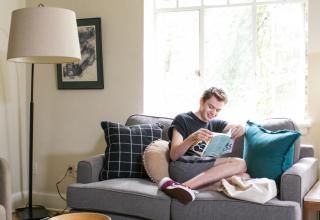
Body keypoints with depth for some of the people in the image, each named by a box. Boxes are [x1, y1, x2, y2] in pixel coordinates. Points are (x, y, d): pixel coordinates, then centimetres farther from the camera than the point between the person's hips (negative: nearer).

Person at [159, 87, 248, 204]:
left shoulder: (214, 124, 24)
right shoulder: (182, 119, 6)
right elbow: (174, 156, -5)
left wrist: (239, 129, -12)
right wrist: (192, 138, -23)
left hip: (207, 171, 6)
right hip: (182, 168, -6)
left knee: (244, 177, -23)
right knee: (239, 164, -23)